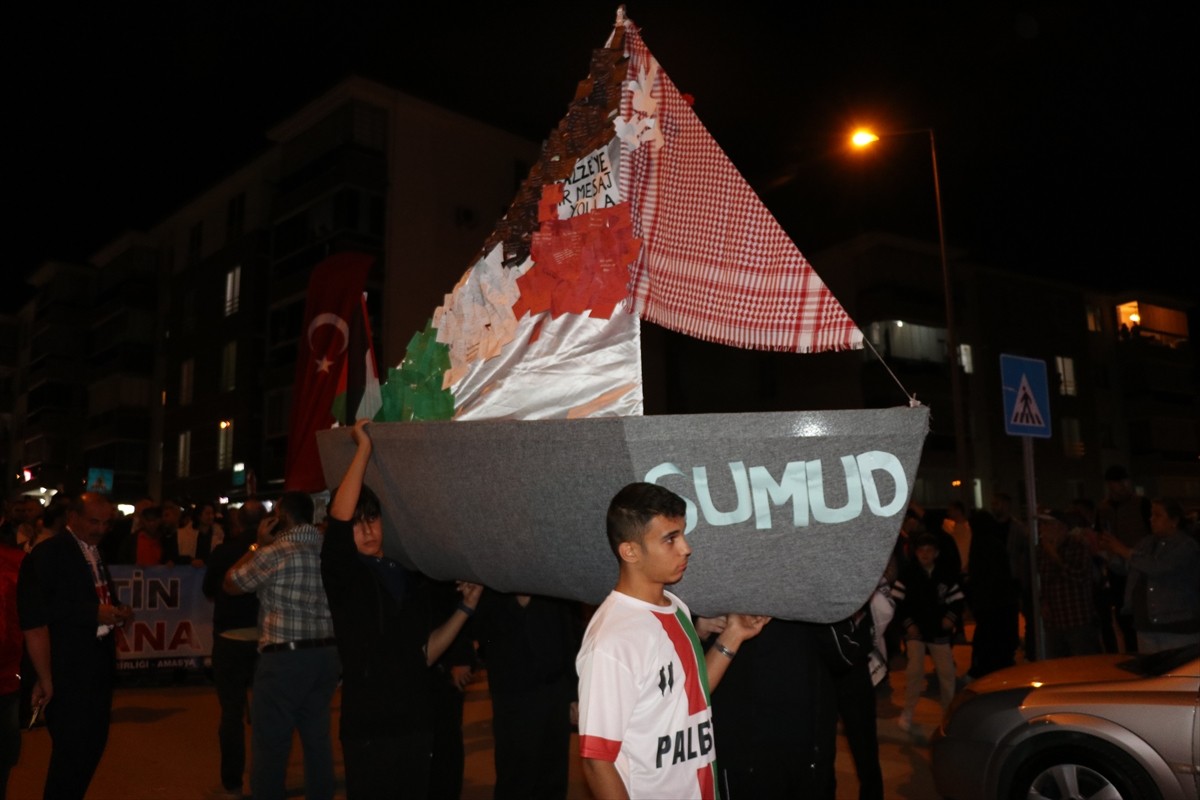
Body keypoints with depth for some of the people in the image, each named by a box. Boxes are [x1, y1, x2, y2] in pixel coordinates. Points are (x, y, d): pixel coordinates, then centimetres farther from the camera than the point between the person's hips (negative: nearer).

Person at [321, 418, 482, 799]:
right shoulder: (342, 575, -6)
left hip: (418, 723, 5)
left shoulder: (412, 576, 9)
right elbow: (338, 517, -24)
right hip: (368, 729, -5)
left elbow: (424, 651, 11)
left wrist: (465, 607, 1)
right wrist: (363, 447, -20)